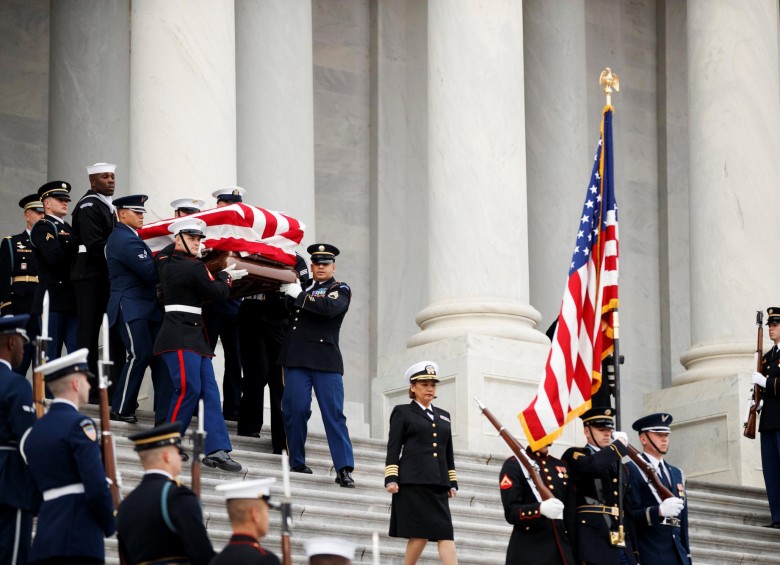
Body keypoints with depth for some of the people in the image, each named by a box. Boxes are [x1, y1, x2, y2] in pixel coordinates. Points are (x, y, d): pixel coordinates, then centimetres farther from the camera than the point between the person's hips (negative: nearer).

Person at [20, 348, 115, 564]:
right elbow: (97, 487, -15)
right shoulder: (79, 425, -8)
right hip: (79, 538, -8)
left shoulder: (34, 432, 17)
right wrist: (110, 524, 0)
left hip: (44, 539, 8)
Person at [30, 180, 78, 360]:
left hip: (71, 299, 8)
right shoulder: (42, 228, -5)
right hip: (53, 297, -8)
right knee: (51, 354, -5)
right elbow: (55, 258, -19)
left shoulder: (67, 228, 22)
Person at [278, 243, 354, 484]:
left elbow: (330, 307, -15)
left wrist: (299, 295, -12)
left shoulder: (340, 290, 6)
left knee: (334, 414, -6)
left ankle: (344, 469, -9)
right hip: (297, 356, 3)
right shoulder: (301, 286, 19)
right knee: (295, 409, -3)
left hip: (325, 359, -3)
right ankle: (297, 461, 10)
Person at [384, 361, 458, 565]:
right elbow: (393, 448, 1)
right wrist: (391, 478, -9)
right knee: (420, 533, -8)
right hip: (413, 483, -5)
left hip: (438, 485, 5)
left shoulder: (443, 416, 22)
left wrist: (452, 483, 14)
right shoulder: (402, 412, 8)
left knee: (446, 533, -8)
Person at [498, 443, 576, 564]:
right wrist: (540, 509, -28)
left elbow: (571, 515, 18)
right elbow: (511, 512, -10)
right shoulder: (514, 465, -1)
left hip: (562, 552, 5)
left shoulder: (562, 466, 18)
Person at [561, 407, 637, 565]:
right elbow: (592, 465, -21)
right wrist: (619, 444, -6)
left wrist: (635, 551, 17)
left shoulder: (620, 466, 25)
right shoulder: (574, 455, 4)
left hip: (623, 545, 7)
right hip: (594, 543, -7)